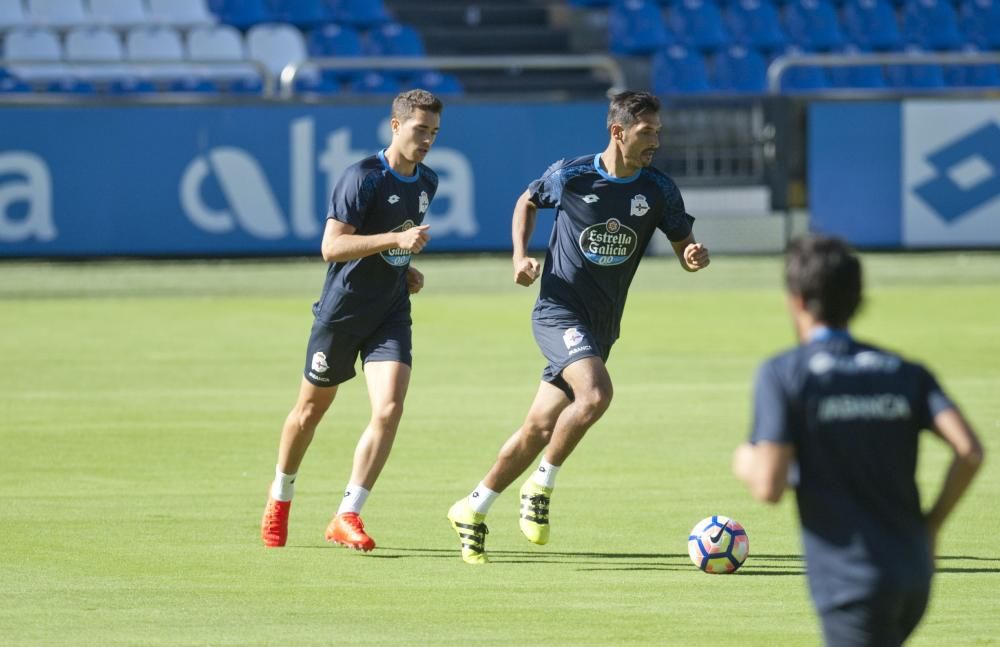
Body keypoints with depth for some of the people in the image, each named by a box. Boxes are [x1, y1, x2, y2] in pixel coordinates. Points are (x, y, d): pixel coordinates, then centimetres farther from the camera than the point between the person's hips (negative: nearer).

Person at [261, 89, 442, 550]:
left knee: (389, 409, -15)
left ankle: (346, 517, -11)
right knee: (312, 408, 12)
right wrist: (394, 240, -32)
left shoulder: (427, 183, 7)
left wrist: (406, 267, 8)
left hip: (391, 313, 5)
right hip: (341, 311, -5)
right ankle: (280, 495, 37)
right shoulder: (362, 178, -17)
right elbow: (331, 247, -24)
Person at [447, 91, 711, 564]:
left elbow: (684, 247, 5)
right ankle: (541, 486, -10)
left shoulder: (658, 191, -2)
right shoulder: (571, 176, -7)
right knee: (596, 394, -29)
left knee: (539, 428, 6)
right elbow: (528, 201, 13)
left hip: (601, 327, 4)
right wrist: (520, 255, -1)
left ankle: (472, 510, 21)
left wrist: (694, 256, -19)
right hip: (559, 309, -4)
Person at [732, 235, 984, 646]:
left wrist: (746, 463, 11)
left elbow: (769, 487, -12)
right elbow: (969, 450, -5)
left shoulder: (783, 375, -5)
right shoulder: (905, 372, 8)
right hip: (914, 576, 6)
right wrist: (931, 525, 9)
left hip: (852, 584, -6)